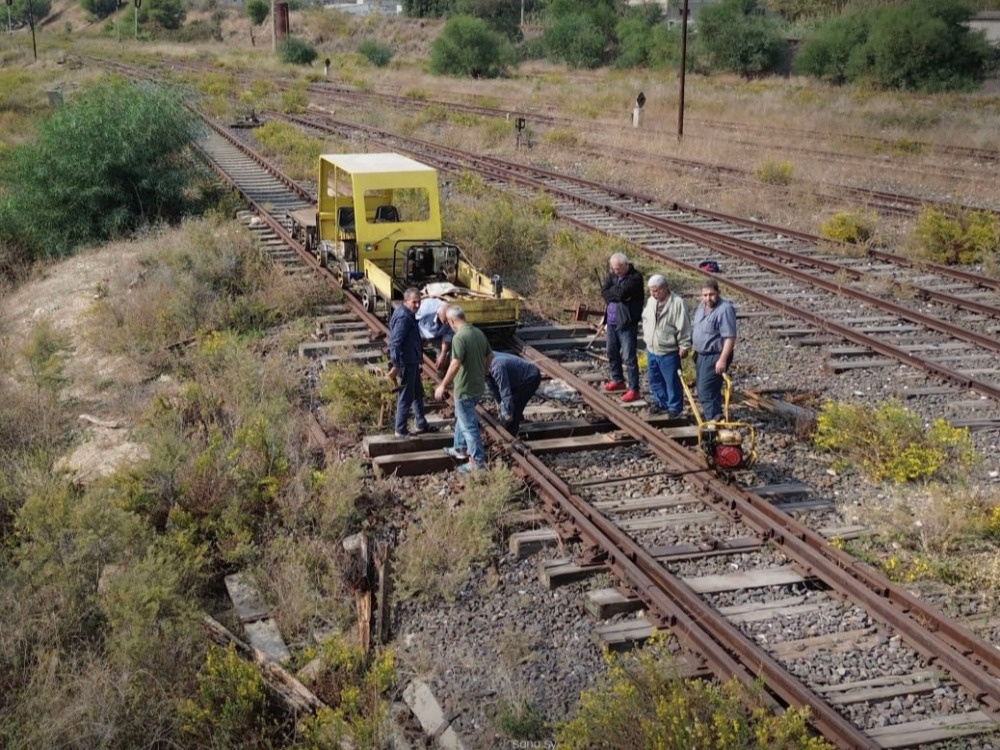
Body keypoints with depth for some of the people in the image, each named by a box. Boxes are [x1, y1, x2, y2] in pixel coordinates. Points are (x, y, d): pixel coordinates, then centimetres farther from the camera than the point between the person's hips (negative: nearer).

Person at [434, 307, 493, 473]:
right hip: (478, 386, 9)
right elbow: (490, 356, 15)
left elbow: (455, 364, -28)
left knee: (469, 425, 1)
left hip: (465, 389, -9)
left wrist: (443, 386, -20)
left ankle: (478, 461, 8)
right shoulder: (479, 333, 4)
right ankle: (460, 449, 39)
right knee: (461, 417, 27)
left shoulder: (459, 337, -23)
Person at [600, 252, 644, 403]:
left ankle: (634, 389, -3)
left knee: (629, 357, -7)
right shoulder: (613, 275, 10)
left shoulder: (635, 277, -12)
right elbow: (604, 292, -2)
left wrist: (612, 292, -5)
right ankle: (618, 380, 38)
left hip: (626, 322, -8)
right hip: (612, 321, 8)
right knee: (612, 353, 20)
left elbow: (622, 292, -24)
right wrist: (618, 294, -15)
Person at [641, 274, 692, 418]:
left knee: (672, 381, 3)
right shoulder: (650, 301, 4)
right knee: (655, 380, 17)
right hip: (651, 350, 7)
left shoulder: (677, 303, -18)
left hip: (669, 352, -7)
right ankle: (660, 402, 33)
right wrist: (646, 338, 19)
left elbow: (683, 327, -16)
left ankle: (675, 407, 14)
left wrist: (684, 346, -15)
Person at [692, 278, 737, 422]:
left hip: (715, 357, -9)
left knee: (706, 391, -13)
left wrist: (723, 360, -27)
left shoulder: (725, 309, -20)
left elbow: (730, 337, -24)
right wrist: (696, 352, 21)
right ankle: (715, 417, 27)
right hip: (701, 355, 9)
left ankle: (713, 421, -9)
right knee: (707, 389, 16)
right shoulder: (702, 306, 7)